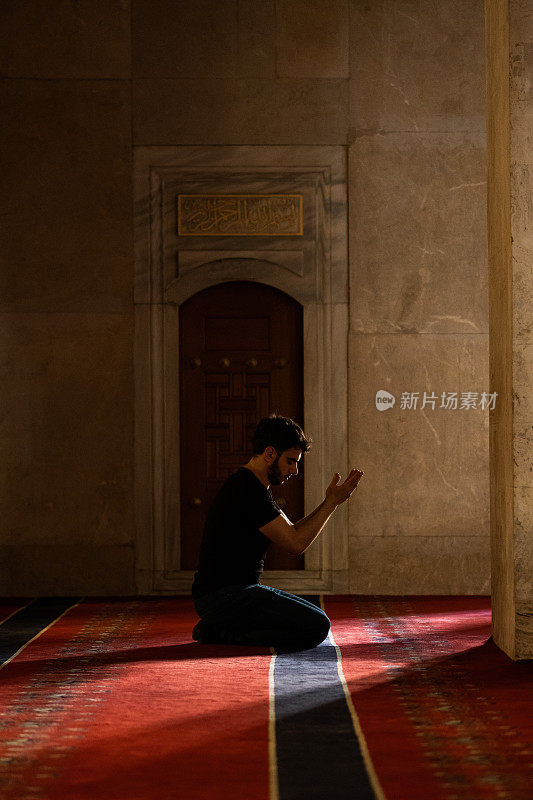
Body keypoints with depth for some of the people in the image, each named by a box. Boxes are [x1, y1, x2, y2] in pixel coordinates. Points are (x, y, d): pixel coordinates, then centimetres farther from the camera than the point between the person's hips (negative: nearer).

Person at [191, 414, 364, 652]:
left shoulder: (250, 486, 17)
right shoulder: (248, 489, -16)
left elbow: (291, 532, 19)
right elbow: (296, 543, -17)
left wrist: (329, 502, 10)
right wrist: (331, 503, -8)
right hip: (224, 595, -11)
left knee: (313, 615, 22)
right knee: (317, 626, -17)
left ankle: (221, 628, 10)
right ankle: (227, 634, -9)